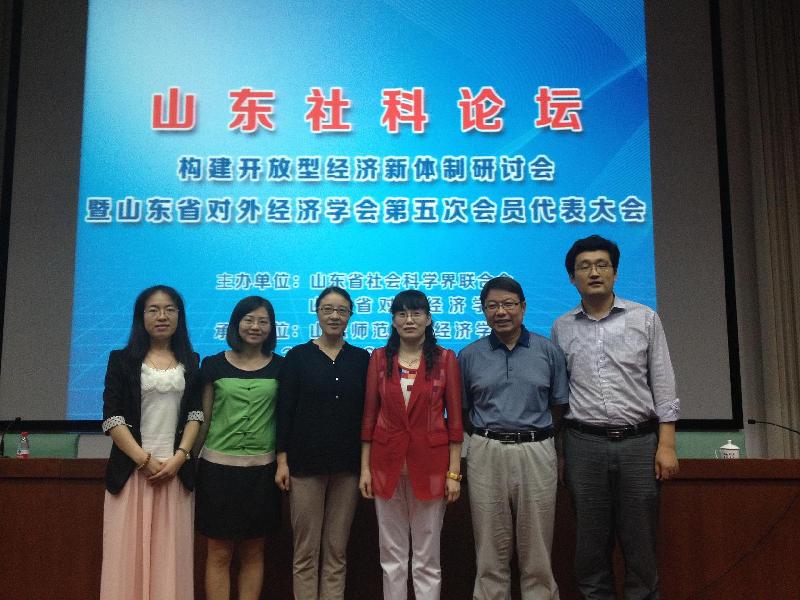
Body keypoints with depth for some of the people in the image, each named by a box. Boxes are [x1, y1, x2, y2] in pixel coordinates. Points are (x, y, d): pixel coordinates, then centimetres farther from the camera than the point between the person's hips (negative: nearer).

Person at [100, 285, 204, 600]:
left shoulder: (190, 361, 11)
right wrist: (144, 459, -10)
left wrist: (179, 457, -8)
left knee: (171, 552, 2)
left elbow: (195, 414, 6)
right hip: (132, 469, -1)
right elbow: (112, 417, -3)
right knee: (129, 551, 0)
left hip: (176, 469, 2)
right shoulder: (121, 359, 4)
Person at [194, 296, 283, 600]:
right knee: (219, 553, 5)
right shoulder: (214, 365, 1)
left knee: (252, 552, 10)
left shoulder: (280, 367, 3)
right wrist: (190, 460, 6)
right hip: (218, 466, -1)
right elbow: (203, 417, 6)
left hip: (261, 469, 1)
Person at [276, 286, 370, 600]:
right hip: (305, 464, -2)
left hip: (347, 465, 2)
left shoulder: (361, 359, 6)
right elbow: (285, 411, -1)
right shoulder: (297, 356, 1)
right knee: (306, 551, 4)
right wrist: (282, 460, -6)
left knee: (336, 551, 9)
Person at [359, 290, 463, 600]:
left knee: (427, 557, 8)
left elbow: (455, 419, -1)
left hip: (430, 463, -1)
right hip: (387, 462, 2)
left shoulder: (445, 359, -1)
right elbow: (369, 417, 5)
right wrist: (365, 468, 1)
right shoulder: (379, 358, 4)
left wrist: (454, 472, -5)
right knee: (391, 554, 11)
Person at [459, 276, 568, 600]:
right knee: (491, 552, 9)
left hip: (536, 454, 0)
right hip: (486, 454, 1)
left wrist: (534, 432, 5)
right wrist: (488, 433, 4)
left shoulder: (548, 351, 3)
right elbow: (461, 411, 10)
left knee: (536, 549, 7)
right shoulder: (469, 355, 5)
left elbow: (559, 406, 8)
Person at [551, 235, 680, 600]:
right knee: (591, 542, 7)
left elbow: (662, 385, 2)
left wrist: (666, 445, -5)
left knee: (640, 542, 4)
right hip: (584, 445, 1)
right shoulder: (561, 328, 7)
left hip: (638, 441, -1)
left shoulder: (645, 319, 4)